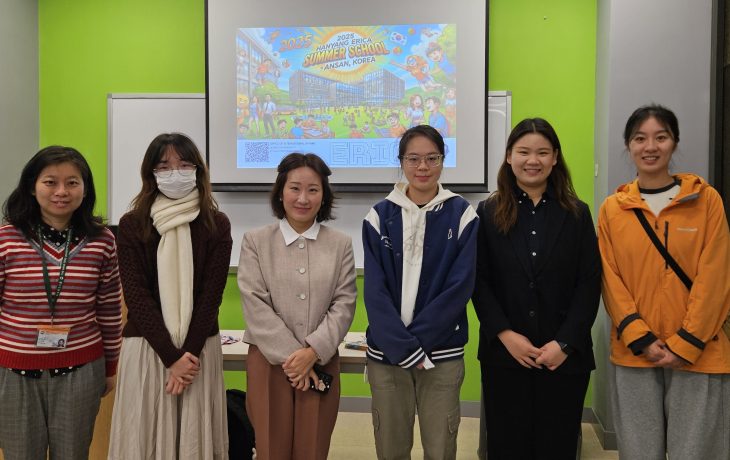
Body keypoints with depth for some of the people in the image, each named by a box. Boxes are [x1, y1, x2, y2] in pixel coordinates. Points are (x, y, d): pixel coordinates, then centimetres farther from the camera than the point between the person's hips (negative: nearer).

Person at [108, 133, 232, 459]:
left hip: (200, 348, 1)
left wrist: (190, 353, -12)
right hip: (146, 348, 0)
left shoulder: (217, 224, 1)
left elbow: (211, 294, -3)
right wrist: (171, 356, -12)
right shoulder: (131, 225, -1)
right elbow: (136, 296, -6)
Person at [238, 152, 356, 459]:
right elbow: (256, 306, -6)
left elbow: (344, 305, 0)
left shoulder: (341, 244, 6)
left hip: (321, 362, 1)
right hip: (268, 361, -1)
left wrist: (313, 352, -12)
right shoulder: (255, 242, 1)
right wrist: (289, 356, -12)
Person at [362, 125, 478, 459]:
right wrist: (405, 347, -13)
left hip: (442, 351, -1)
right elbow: (375, 290, -4)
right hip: (387, 351, 1)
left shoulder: (462, 215, -1)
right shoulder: (380, 216, 2)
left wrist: (418, 341, -12)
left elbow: (459, 287, -7)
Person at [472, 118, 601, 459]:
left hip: (564, 356, 1)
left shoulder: (577, 214, 5)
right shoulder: (488, 212, 4)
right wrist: (505, 334, -11)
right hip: (503, 353, 0)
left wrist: (565, 343, -10)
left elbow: (589, 285, 0)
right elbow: (479, 282, 0)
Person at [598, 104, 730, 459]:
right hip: (633, 354, 1)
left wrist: (684, 345, -10)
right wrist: (642, 339, -9)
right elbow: (611, 281, 2)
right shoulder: (612, 209, 4)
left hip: (698, 354, -1)